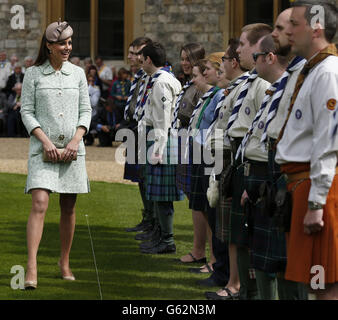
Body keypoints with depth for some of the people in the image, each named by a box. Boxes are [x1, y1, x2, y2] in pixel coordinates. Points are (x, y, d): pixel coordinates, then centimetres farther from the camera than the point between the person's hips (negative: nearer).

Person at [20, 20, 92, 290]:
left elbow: (86, 111, 9)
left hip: (72, 148, 3)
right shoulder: (33, 75, 2)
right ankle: (32, 268, -21)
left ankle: (64, 263, 21)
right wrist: (46, 141, -12)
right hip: (43, 148, -3)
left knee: (69, 208, 7)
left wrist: (75, 140, -6)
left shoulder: (78, 74, 9)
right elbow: (27, 112, -1)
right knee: (39, 203, -15)